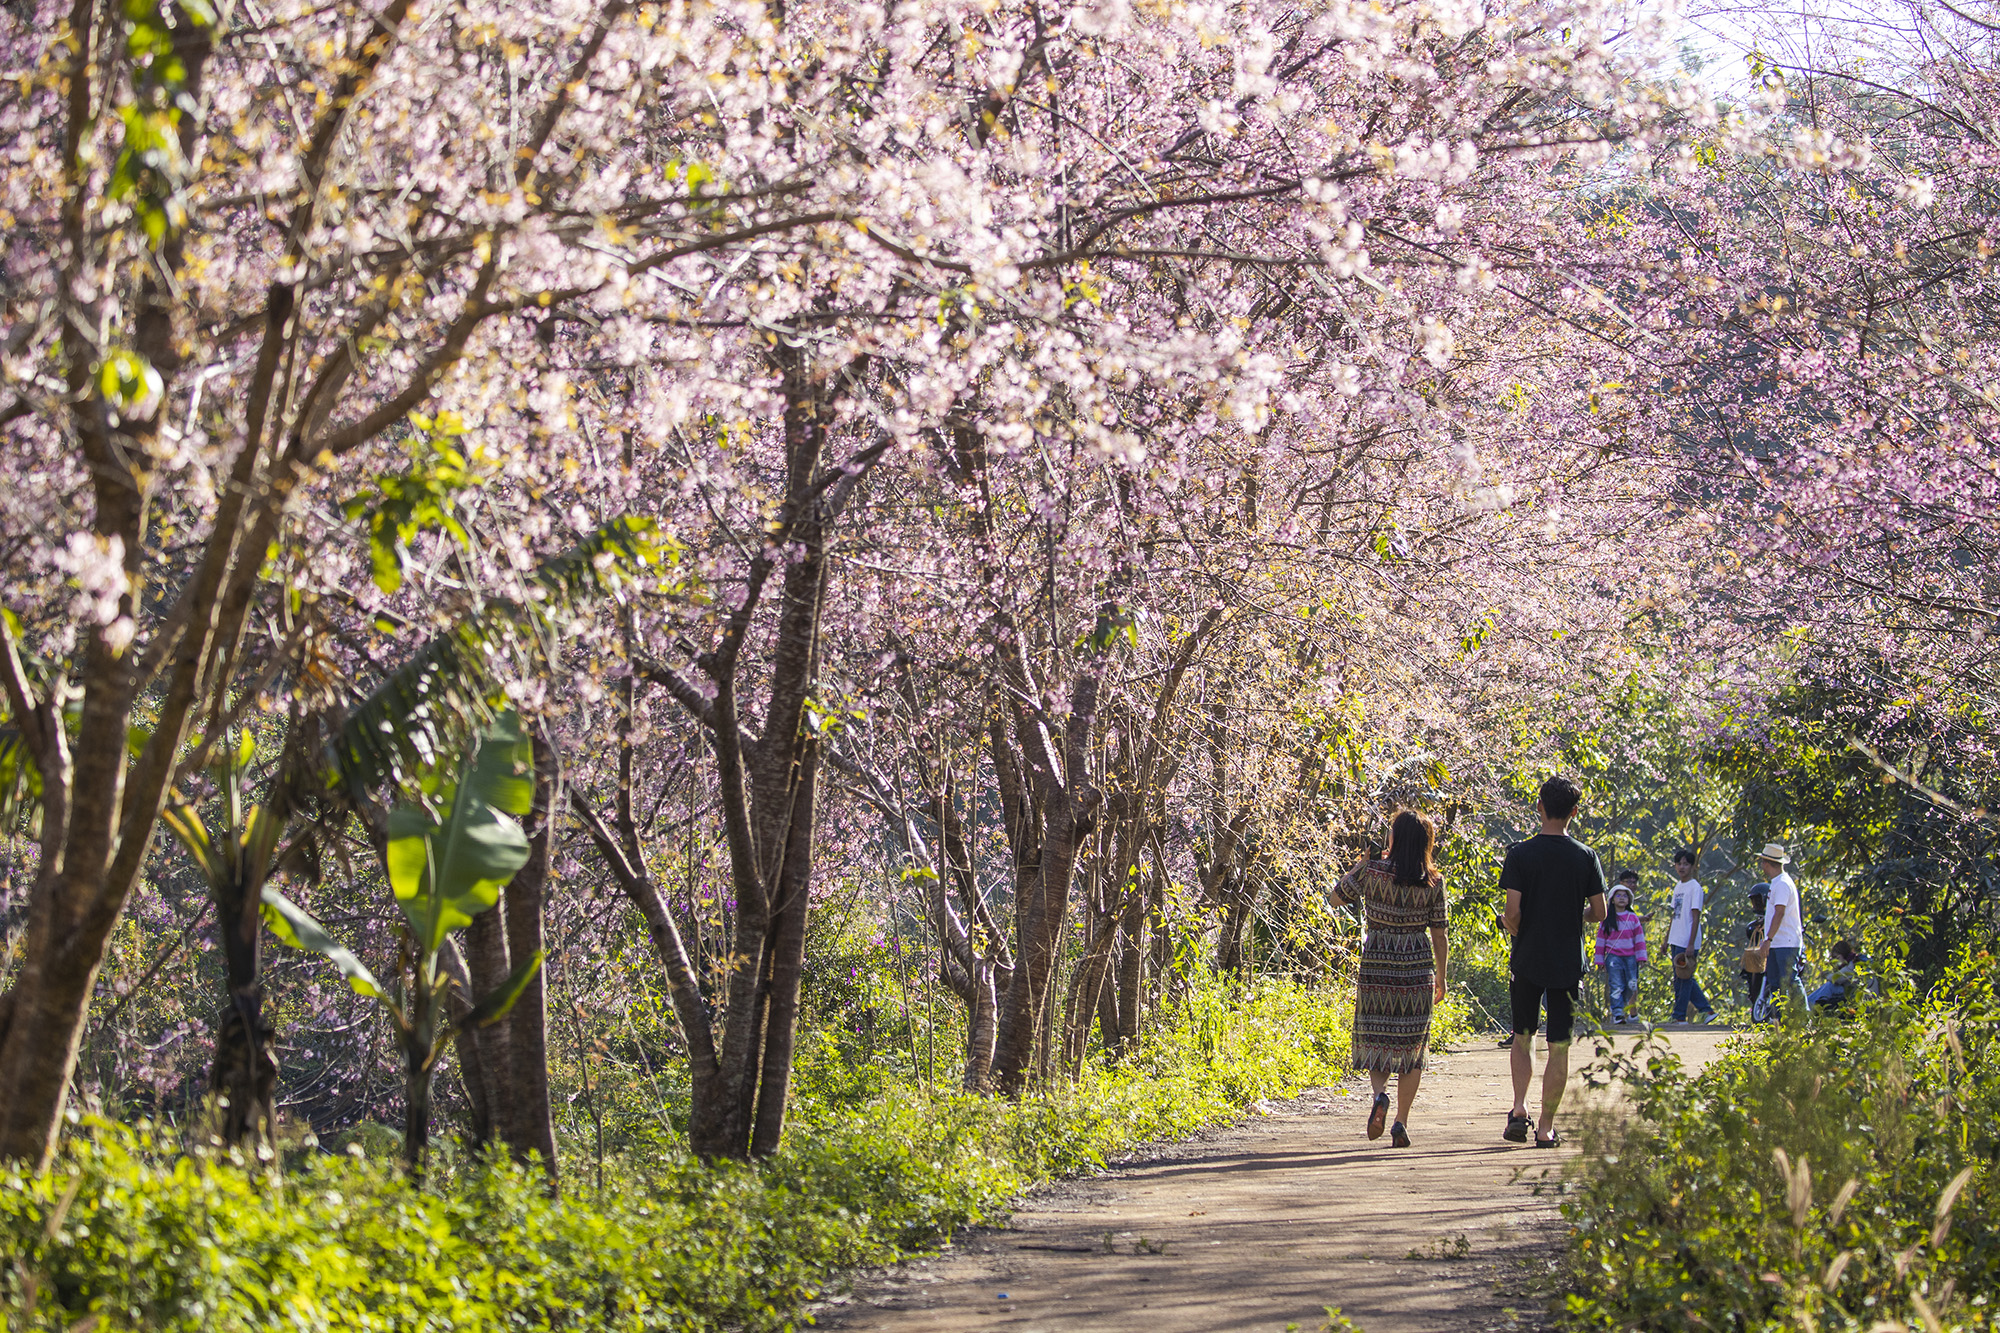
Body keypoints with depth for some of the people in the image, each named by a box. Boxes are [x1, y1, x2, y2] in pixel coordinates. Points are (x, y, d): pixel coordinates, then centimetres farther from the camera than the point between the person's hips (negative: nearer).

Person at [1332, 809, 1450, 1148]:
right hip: (1417, 970, 1)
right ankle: (1402, 1122, 5)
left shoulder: (1371, 871, -10)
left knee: (1376, 1042, 11)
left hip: (1376, 966, -1)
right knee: (1411, 1045, 9)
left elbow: (1339, 894, 7)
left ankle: (1380, 1094, -17)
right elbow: (1439, 937, 2)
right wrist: (1441, 978, 13)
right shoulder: (1433, 883, -4)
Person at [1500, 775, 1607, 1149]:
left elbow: (1513, 912, -13)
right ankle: (1546, 1128, 4)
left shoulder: (1520, 855, -8)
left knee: (1522, 1037, 18)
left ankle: (1520, 1108, 2)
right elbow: (1599, 913, -1)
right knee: (1559, 1047, 6)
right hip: (1569, 963, 0)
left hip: (1527, 962, 0)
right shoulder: (1586, 858, -3)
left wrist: (1516, 933, 9)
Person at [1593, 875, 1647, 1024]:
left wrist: (1641, 957, 4)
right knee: (1616, 985, -10)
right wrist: (1600, 959, 5)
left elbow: (1639, 938, 10)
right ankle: (1617, 1013, -12)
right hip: (1613, 955, -2)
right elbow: (1601, 939, 7)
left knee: (1631, 986, 1)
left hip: (1630, 956, 2)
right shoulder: (1607, 919, 4)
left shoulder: (1633, 918, 9)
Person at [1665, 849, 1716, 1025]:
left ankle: (1680, 1017, 1)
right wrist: (1667, 939, 19)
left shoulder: (1695, 887, -9)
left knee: (1683, 980, -4)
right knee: (1685, 980, 10)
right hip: (1676, 942, 9)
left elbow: (1696, 918, -14)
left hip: (1687, 943, -9)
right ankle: (1707, 1010, 16)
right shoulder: (1678, 886, 16)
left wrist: (1691, 945, -18)